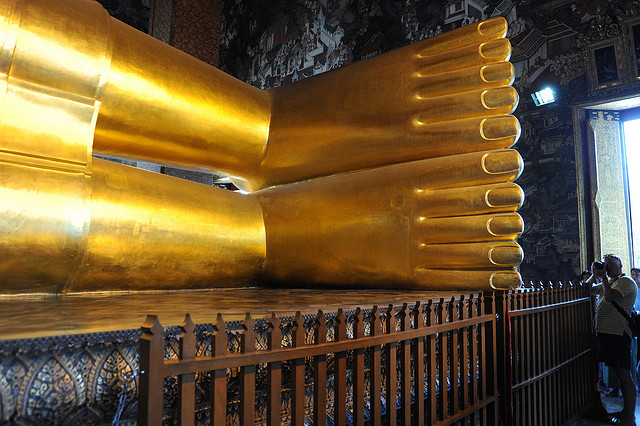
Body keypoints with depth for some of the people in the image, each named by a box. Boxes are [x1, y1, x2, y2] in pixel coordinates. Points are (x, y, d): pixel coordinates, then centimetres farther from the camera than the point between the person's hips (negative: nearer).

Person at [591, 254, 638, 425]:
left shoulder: (626, 281, -8)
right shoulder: (608, 282, 20)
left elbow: (609, 296, -23)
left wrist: (604, 277, -14)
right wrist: (595, 275, 13)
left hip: (618, 334, -9)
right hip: (605, 332, 9)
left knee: (624, 375, -4)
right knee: (618, 373, 15)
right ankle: (625, 411, 25)